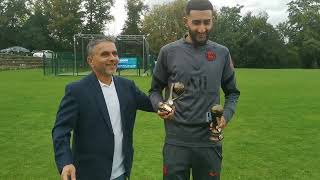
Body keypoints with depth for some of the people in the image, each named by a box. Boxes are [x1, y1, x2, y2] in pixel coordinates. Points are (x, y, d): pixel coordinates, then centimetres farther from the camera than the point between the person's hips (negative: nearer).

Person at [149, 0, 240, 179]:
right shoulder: (169, 52, -1)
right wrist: (160, 106, -14)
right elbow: (155, 90, 7)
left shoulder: (222, 53, 3)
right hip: (176, 140, -1)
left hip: (210, 141, 2)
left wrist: (226, 115, -7)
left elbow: (232, 92, 11)